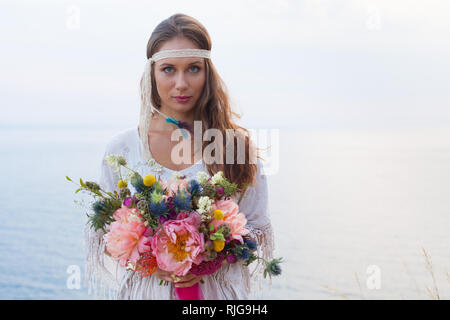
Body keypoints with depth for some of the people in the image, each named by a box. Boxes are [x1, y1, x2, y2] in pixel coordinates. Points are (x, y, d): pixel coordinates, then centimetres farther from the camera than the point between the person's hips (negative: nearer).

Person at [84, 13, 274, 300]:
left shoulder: (237, 144, -6)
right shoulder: (122, 147, -5)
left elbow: (258, 232, -2)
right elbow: (100, 235, 0)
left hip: (214, 290, 0)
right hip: (144, 289, 1)